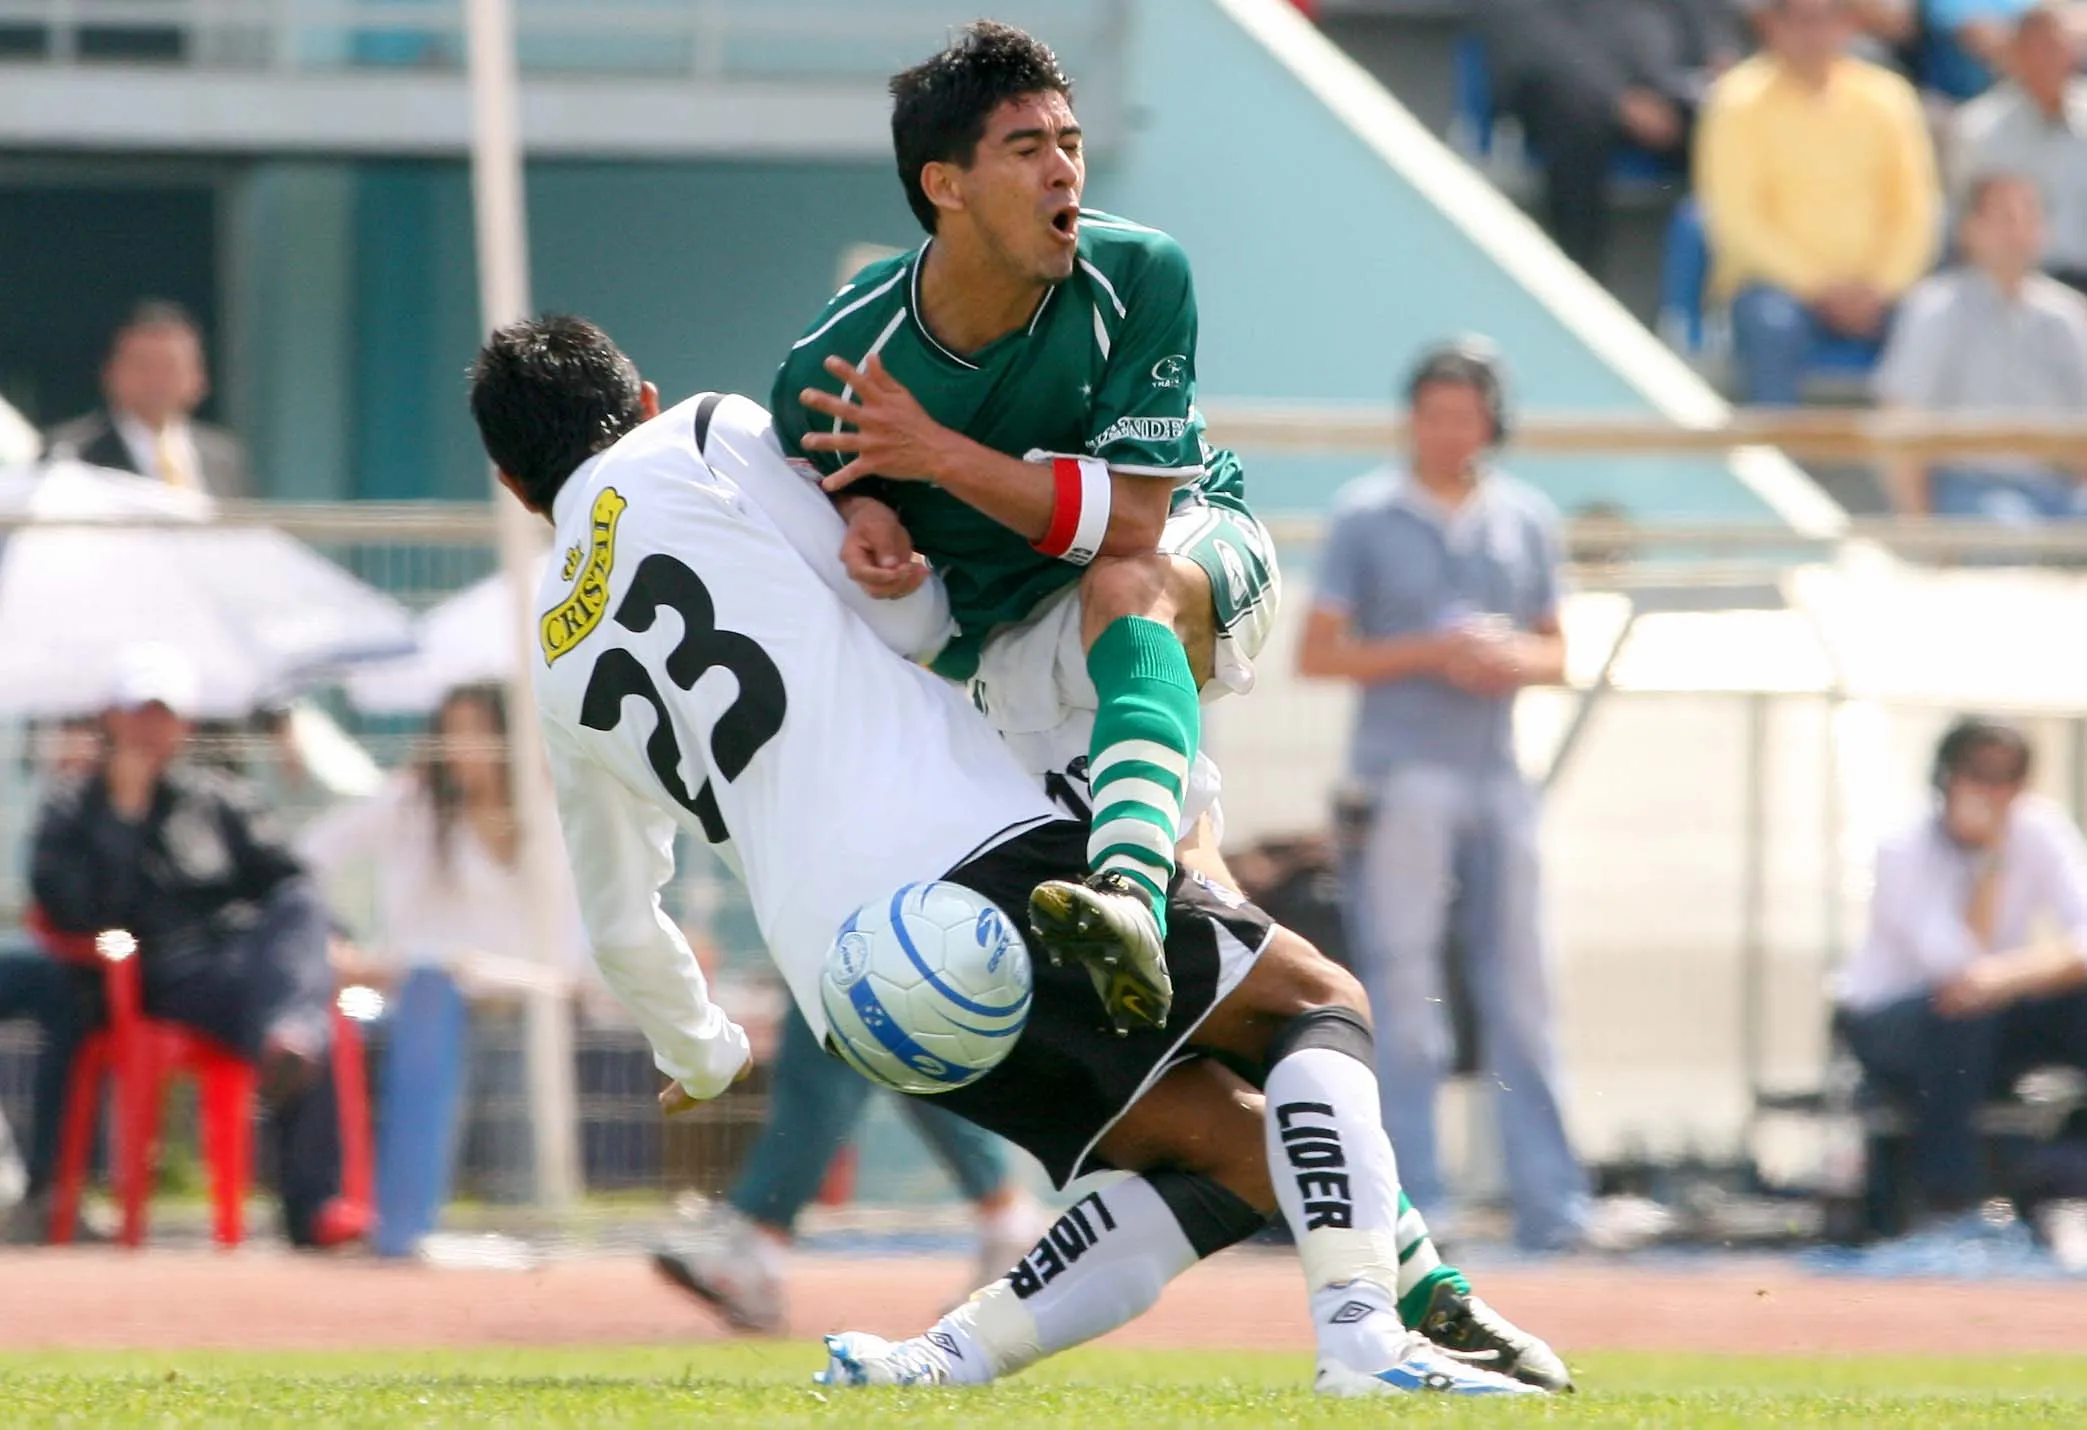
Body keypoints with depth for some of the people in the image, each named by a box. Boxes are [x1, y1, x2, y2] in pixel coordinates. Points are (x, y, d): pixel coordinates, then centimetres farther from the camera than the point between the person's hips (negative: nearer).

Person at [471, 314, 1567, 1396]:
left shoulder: (561, 675, 25)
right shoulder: (704, 442, 10)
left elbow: (621, 928, 36)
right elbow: (910, 618, 11)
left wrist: (700, 1055, 55)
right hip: (964, 849, -5)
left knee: (1239, 1154, 13)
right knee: (1316, 1003, 6)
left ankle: (945, 1355, -3)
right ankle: (1364, 1335, -17)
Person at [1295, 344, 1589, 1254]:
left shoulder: (1528, 521, 12)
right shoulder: (1367, 518, 1)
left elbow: (1554, 652, 17)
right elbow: (1317, 655, -1)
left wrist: (1514, 660, -6)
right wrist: (1430, 653, -12)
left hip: (1498, 778, 4)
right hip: (1405, 778, -4)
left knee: (1520, 993, 3)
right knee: (1403, 988, -6)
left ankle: (1550, 1204, 4)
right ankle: (1408, 1203, -5)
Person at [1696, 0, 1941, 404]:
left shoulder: (1886, 97, 7)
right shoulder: (1740, 102, -3)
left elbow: (1916, 210, 5)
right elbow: (1737, 219, -8)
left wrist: (1880, 289, -12)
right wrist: (1821, 289, -16)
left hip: (1873, 288, 3)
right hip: (1776, 280, -3)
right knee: (1772, 323, -36)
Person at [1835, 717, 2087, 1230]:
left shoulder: (2041, 832, -9)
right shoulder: (1904, 852, -18)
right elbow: (1959, 963, -29)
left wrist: (2014, 975, -39)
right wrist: (1990, 856, -29)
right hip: (1884, 1021, -4)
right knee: (1959, 1011, -37)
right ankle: (1949, 1200, -31)